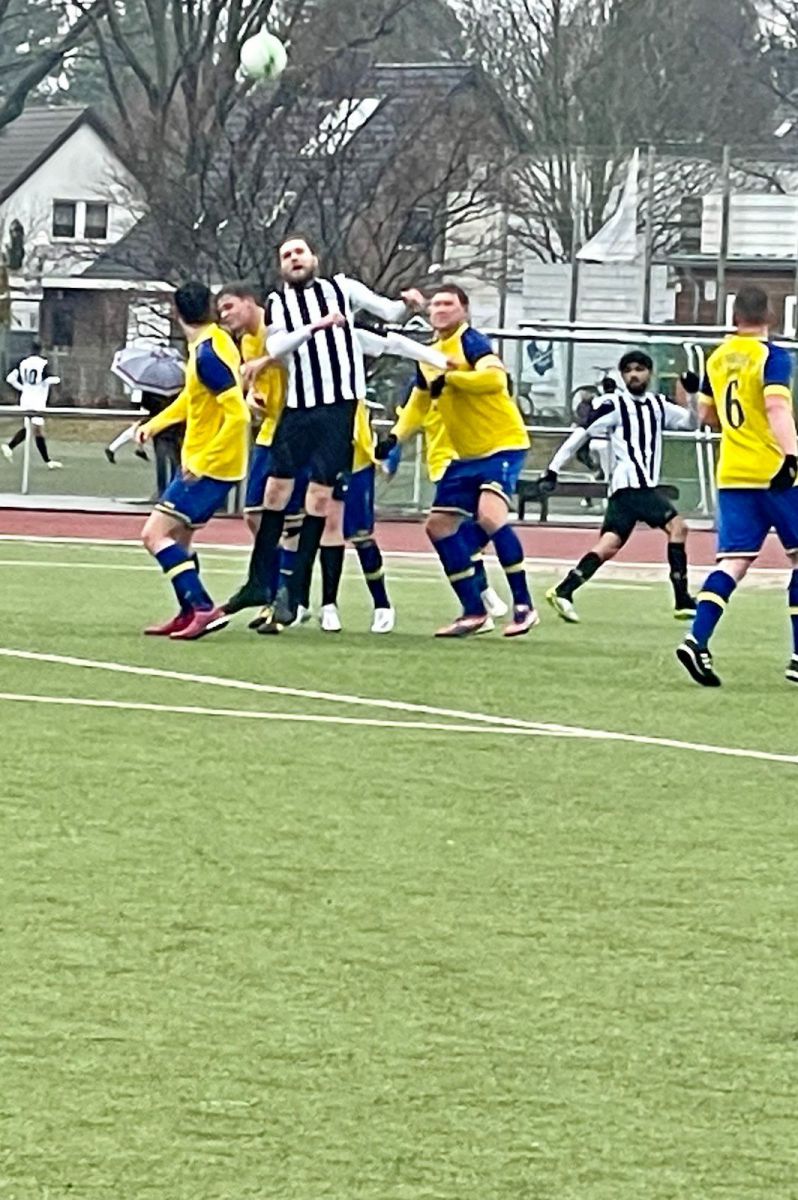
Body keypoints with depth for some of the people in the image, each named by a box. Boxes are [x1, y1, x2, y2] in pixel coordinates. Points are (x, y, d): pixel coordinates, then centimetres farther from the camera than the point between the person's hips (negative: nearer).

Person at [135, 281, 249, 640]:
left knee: (155, 534, -12)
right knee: (178, 537, 20)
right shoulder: (212, 342, 6)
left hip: (210, 464, -10)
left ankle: (204, 608, -17)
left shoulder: (208, 354, -23)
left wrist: (203, 461, -25)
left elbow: (238, 415, -27)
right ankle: (190, 613, 25)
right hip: (199, 460, 10)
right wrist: (154, 424, 19)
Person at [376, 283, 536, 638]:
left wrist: (450, 376, -30)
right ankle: (474, 612, 18)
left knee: (489, 514, -28)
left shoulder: (471, 342, -14)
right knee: (439, 525, 8)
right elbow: (418, 403, 24)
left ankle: (524, 606, -19)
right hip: (467, 456, 9)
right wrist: (395, 436, 10)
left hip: (503, 446, -9)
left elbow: (495, 378, -32)